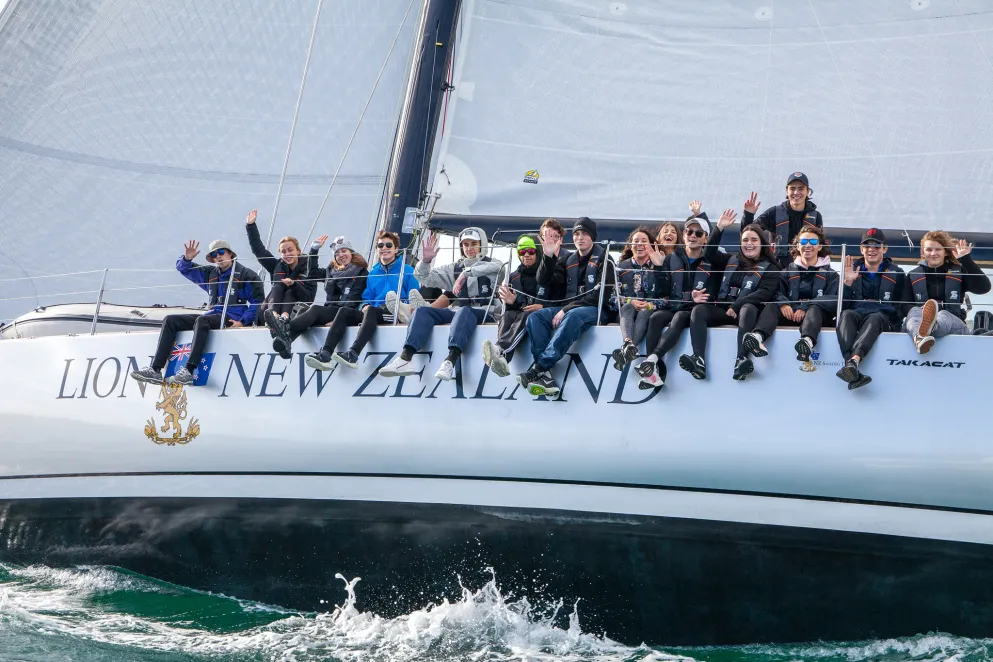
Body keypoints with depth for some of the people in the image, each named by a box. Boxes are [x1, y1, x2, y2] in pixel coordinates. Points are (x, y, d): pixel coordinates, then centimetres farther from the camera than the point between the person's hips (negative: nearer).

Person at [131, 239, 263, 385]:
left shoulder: (245, 274, -1)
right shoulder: (211, 274, 18)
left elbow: (257, 302, -7)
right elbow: (184, 268, 22)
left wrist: (243, 322, -18)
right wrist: (187, 258, -1)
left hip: (233, 319, -8)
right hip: (212, 315, 8)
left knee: (202, 321, -37)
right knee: (170, 321, -4)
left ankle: (188, 371, -44)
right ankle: (155, 369, -15)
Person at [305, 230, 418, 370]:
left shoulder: (407, 271, 7)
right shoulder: (373, 273, 24)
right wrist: (365, 307, -4)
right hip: (374, 314, 5)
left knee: (371, 310, -36)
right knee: (344, 311, -20)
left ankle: (353, 354, -52)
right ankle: (325, 354, -37)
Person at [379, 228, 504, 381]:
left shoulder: (491, 264, 9)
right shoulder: (454, 269, 22)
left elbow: (498, 266, -18)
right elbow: (424, 278, 18)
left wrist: (466, 272, -26)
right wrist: (426, 260, -3)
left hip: (484, 313, -5)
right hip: (457, 312, 5)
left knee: (464, 311, -39)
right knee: (422, 311, -18)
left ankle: (450, 362, -58)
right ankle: (405, 359, -37)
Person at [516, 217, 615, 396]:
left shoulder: (603, 258, 0)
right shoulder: (569, 258, 17)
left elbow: (601, 294, -12)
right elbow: (543, 281, 11)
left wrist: (566, 310, -18)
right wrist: (548, 256, -6)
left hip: (595, 309, -6)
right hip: (569, 308, 6)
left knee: (573, 316, -39)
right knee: (535, 318, -22)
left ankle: (538, 369, -47)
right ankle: (545, 374, -39)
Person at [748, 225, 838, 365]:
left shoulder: (829, 274, 16)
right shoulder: (788, 271, 22)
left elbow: (834, 300, -4)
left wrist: (805, 308, -19)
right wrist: (783, 303, -20)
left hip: (817, 316, -2)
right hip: (790, 315, 2)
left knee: (814, 308, -35)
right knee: (771, 305, -27)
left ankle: (808, 341, -68)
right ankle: (758, 336, -60)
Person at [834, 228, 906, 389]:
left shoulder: (896, 273, 18)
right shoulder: (852, 270, 20)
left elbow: (901, 307, 13)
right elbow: (842, 305, 10)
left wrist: (880, 306, -6)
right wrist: (848, 283, -6)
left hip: (883, 319, -1)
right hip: (855, 315, 1)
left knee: (875, 317, -36)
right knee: (846, 314, -34)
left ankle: (854, 360, -62)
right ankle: (854, 371, -57)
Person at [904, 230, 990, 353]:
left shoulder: (959, 272, 13)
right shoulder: (913, 276, 17)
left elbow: (984, 287, -5)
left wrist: (966, 260, -7)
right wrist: (918, 312, -16)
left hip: (954, 324, -1)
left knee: (943, 315, -35)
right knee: (914, 312, -32)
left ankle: (926, 328, -75)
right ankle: (920, 339, -71)